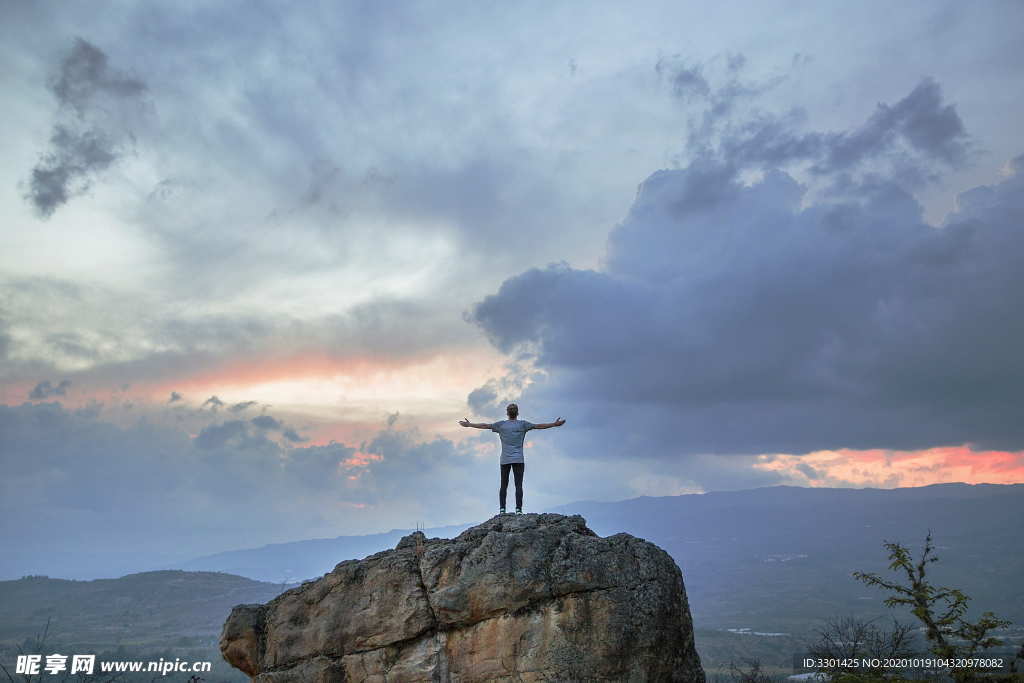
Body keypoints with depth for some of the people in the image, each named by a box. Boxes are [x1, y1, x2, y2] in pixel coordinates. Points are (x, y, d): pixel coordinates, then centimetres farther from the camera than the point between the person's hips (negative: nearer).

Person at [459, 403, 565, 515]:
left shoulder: (501, 424, 5)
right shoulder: (522, 424, 1)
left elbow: (485, 426, 12)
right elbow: (538, 426, 0)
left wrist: (469, 424, 23)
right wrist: (555, 424, 6)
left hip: (504, 460, 2)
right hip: (518, 460, -2)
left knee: (503, 486, 5)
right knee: (519, 485, -3)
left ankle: (502, 509, 0)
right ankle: (518, 510, -9)